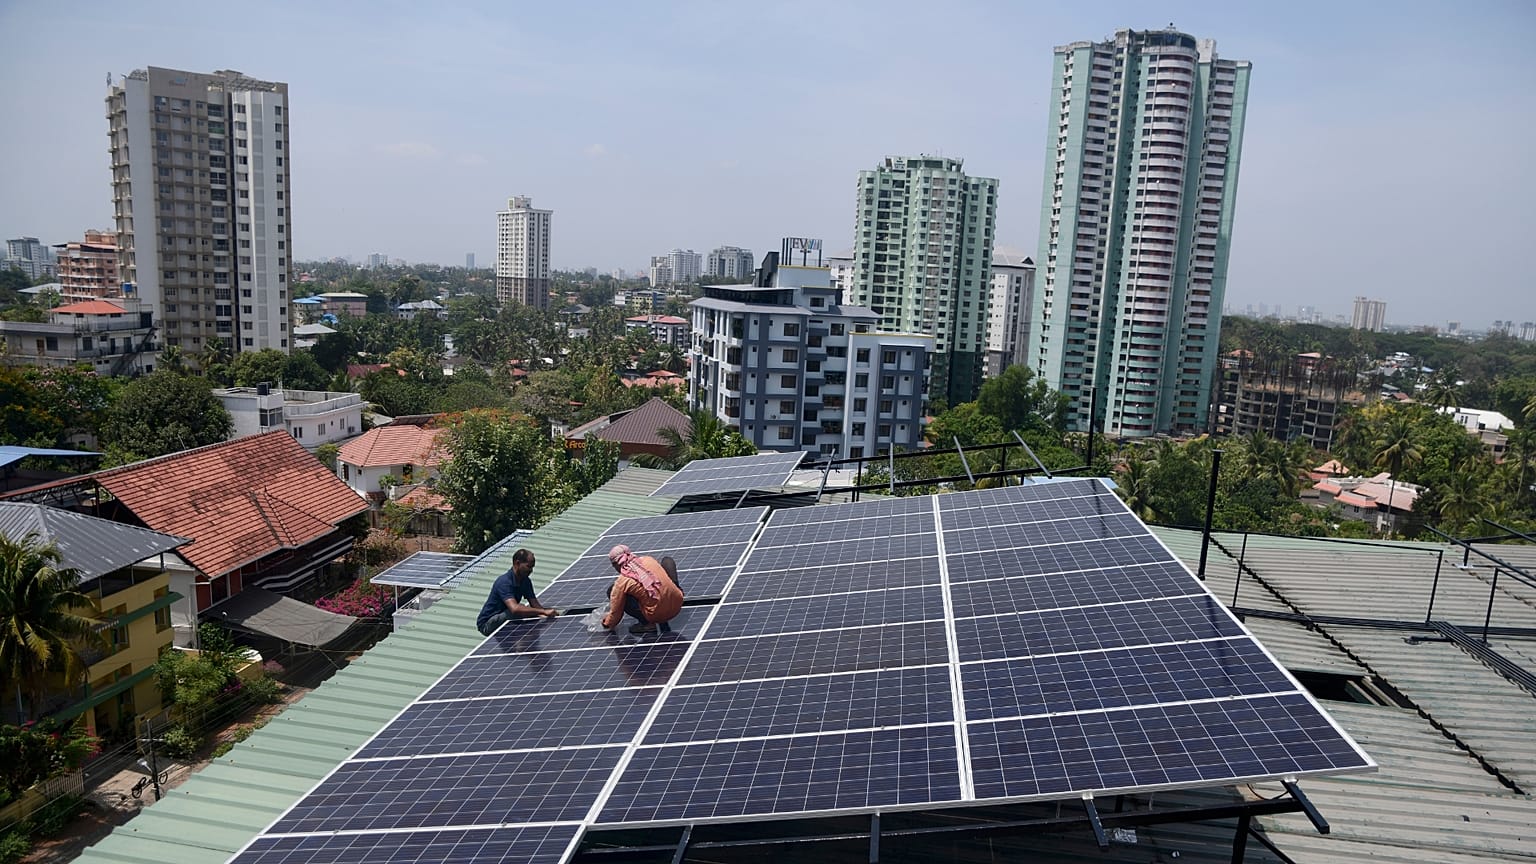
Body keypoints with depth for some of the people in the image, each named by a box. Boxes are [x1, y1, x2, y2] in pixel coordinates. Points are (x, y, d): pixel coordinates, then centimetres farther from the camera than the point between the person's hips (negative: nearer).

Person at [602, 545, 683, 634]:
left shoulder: (621, 582, -4)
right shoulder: (648, 559, 6)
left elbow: (616, 611, 7)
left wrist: (607, 624, 30)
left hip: (657, 615, -5)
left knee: (611, 591, 5)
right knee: (667, 560, 26)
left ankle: (646, 623, 1)